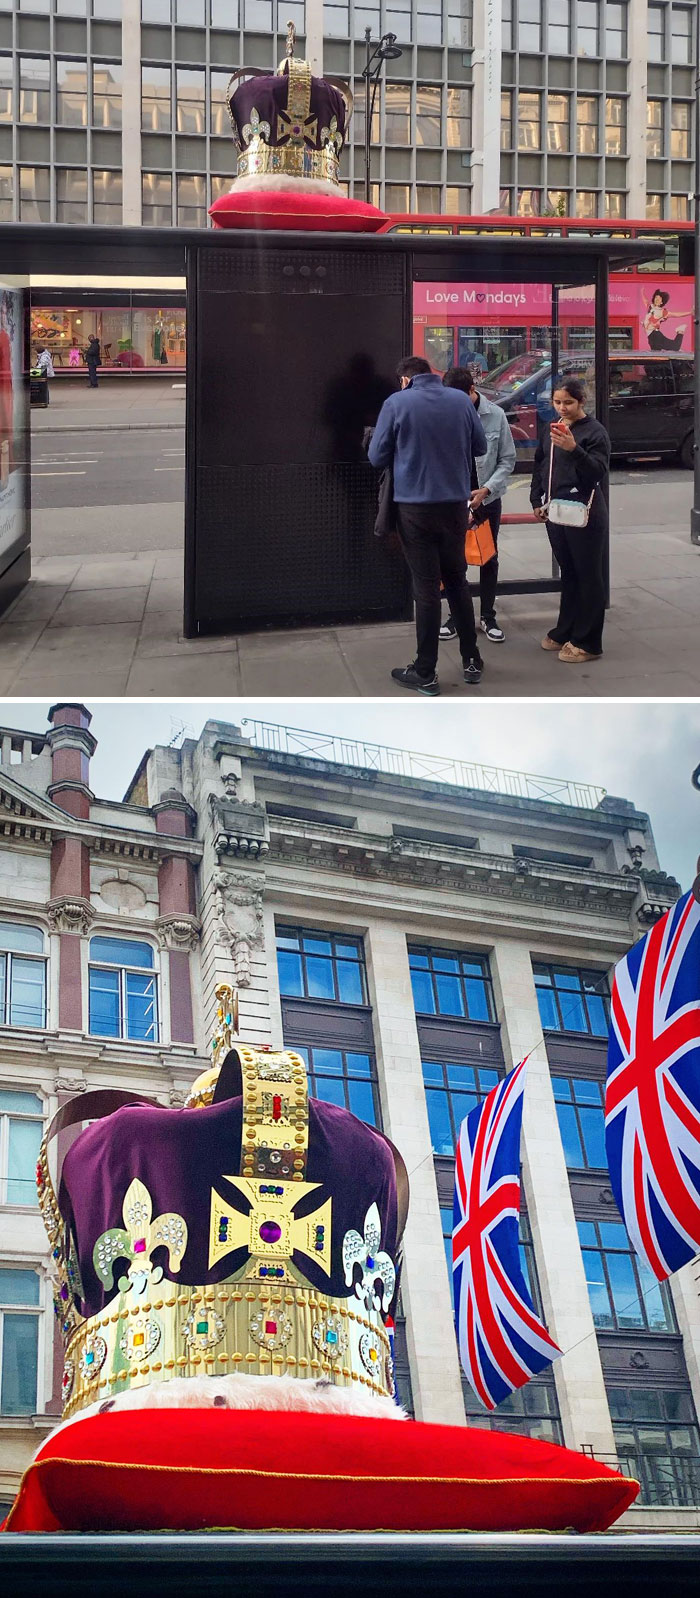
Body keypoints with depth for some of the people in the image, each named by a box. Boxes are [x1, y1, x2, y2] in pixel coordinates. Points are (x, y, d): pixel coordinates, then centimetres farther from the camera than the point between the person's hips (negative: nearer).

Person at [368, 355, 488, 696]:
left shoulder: (396, 403, -8)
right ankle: (471, 661, 23)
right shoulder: (461, 400, 2)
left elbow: (377, 457, -4)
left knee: (426, 587, 2)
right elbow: (480, 447, 11)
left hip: (415, 506, -3)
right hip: (455, 504, 3)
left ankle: (425, 673, 7)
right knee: (457, 580, 17)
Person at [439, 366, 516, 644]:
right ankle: (456, 615, 19)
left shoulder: (495, 416, -7)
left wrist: (487, 489, -15)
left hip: (487, 499, 1)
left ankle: (488, 617, 20)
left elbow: (507, 460, -3)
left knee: (488, 559, 10)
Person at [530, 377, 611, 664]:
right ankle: (565, 632, 24)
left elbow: (598, 471, -18)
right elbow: (539, 466, 21)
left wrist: (573, 449, -32)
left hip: (584, 513, -7)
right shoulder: (552, 429, 13)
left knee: (587, 576, -2)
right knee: (567, 573, 15)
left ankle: (587, 642, 1)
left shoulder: (594, 431, -8)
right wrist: (537, 501, 13)